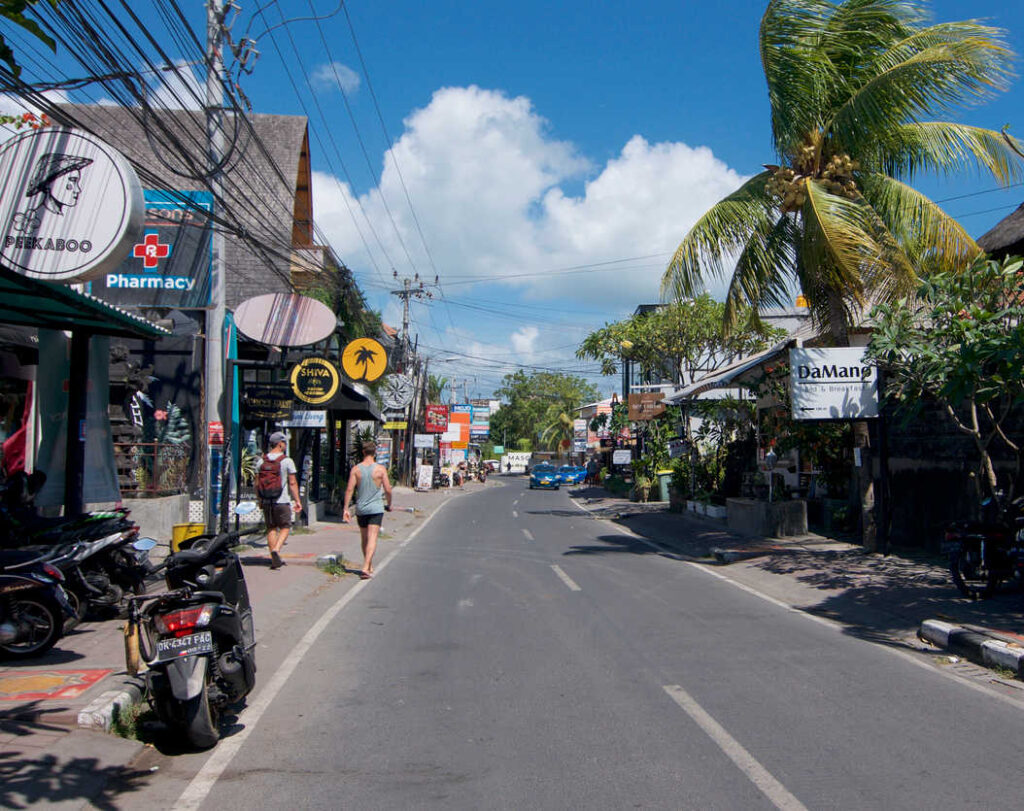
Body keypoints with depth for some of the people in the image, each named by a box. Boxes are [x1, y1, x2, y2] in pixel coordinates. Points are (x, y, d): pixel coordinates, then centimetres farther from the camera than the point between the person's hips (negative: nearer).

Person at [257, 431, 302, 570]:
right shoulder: (287, 461, -7)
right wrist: (297, 500, 0)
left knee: (271, 529, 11)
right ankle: (276, 550, -17)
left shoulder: (261, 461, 4)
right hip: (282, 501, -4)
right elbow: (293, 483, -7)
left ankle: (275, 560, 11)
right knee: (285, 527, 7)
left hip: (266, 501, 4)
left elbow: (257, 482, 8)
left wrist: (260, 499, 19)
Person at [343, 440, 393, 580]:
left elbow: (349, 489, -7)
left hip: (361, 509, 3)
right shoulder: (381, 469, -6)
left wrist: (346, 509, -5)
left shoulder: (356, 469, -2)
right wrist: (389, 505, 11)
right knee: (372, 539, -6)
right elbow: (388, 490, -6)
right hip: (376, 508, -3)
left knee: (364, 539, 17)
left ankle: (370, 567, 30)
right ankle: (366, 568, -20)